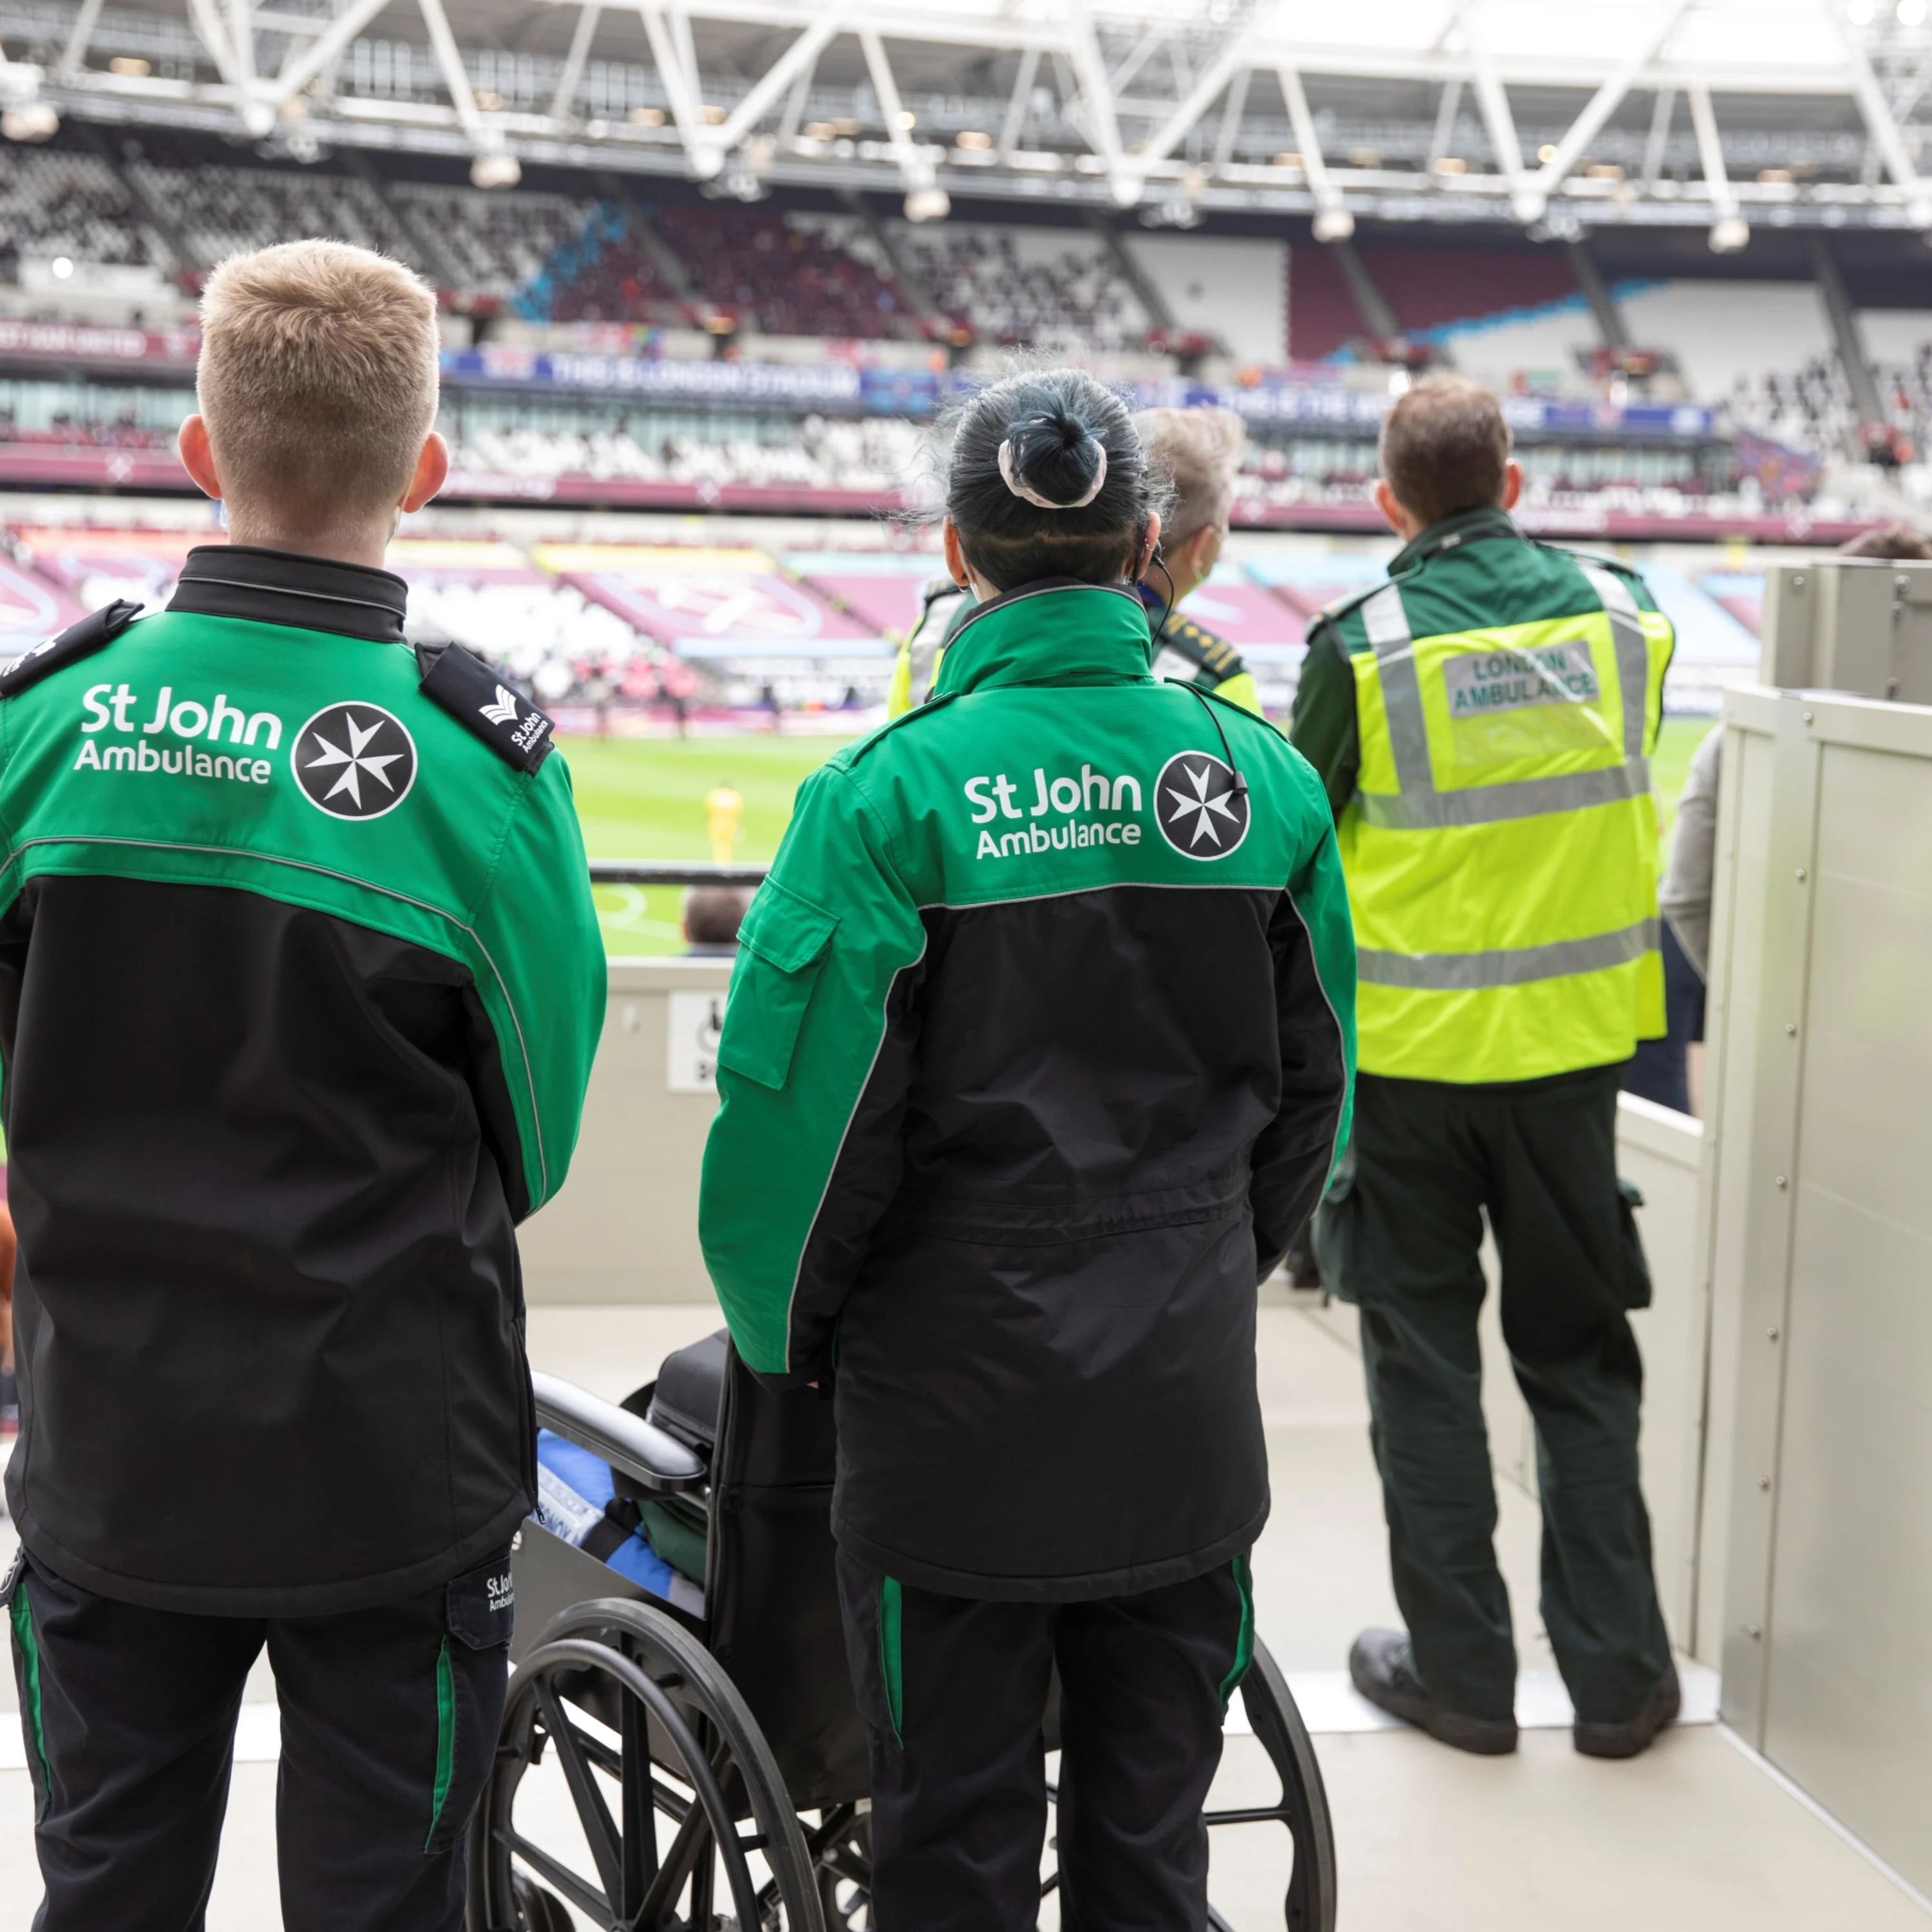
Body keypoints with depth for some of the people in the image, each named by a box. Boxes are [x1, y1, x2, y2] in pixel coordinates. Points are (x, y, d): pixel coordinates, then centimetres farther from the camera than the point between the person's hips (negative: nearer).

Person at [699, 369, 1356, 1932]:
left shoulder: (894, 791, -14)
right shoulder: (1260, 777, -2)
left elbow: (806, 1105, -12)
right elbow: (1313, 1086, 7)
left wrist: (790, 1336, 4)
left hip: (956, 1396, -3)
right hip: (1184, 1406, 4)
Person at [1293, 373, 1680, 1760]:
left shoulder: (1362, 647, -13)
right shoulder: (1623, 616, -3)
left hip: (1408, 1050, -3)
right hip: (1569, 1039, 3)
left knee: (1426, 1363, 9)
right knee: (1579, 1359, 13)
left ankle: (1462, 1672, 17)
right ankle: (1618, 1679, 18)